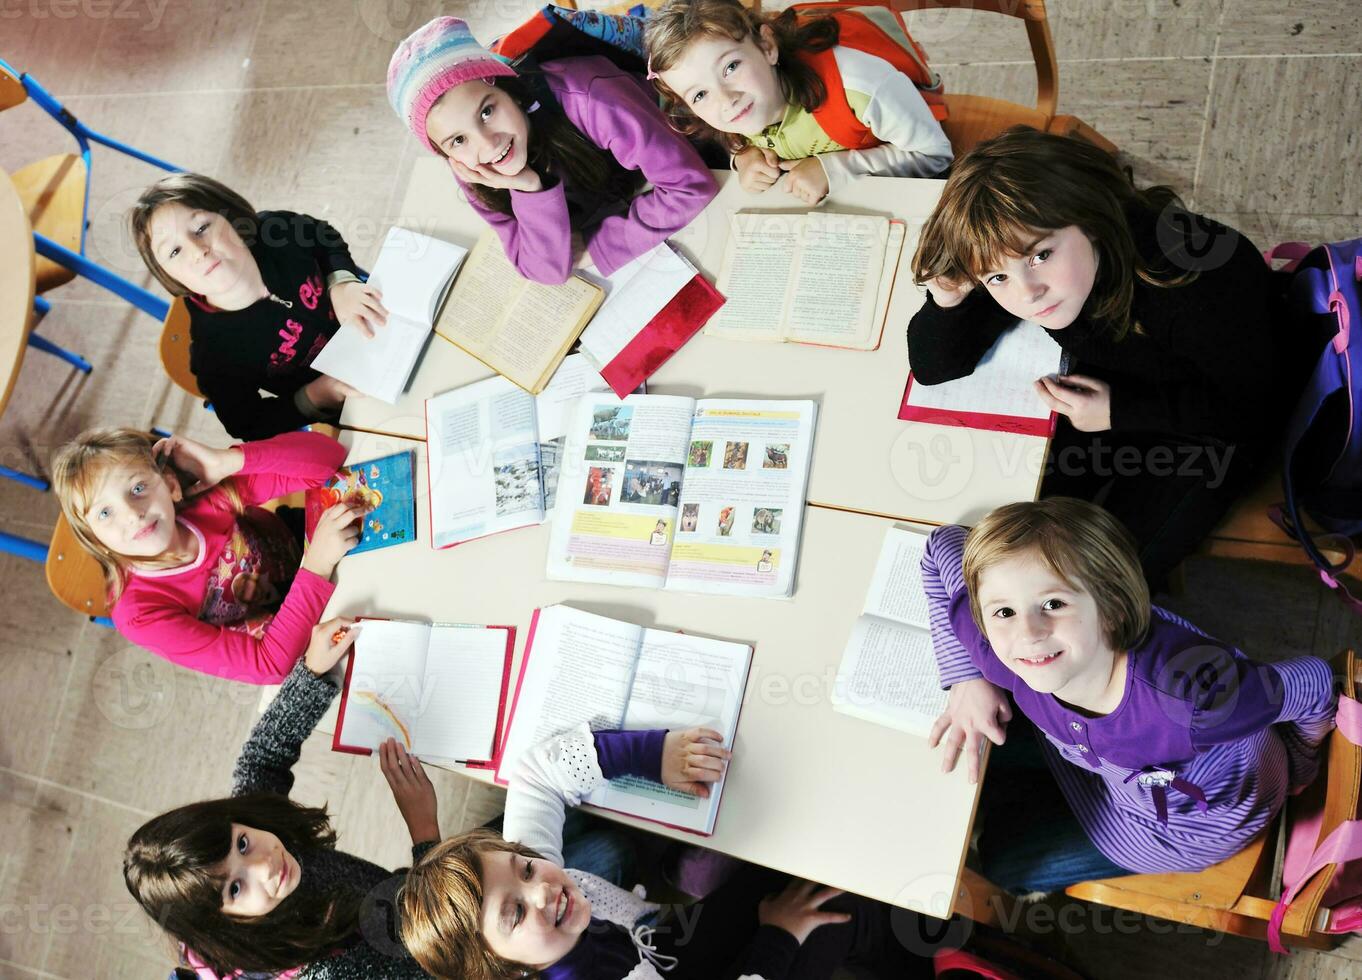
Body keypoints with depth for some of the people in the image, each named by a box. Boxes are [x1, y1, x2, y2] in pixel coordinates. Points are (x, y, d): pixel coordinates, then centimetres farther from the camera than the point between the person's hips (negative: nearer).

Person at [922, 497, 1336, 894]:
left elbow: (1314, 683, -26)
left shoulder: (1192, 702, -48)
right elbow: (944, 543, -14)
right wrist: (967, 681, -20)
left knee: (1001, 855, 8)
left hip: (1202, 817, -4)